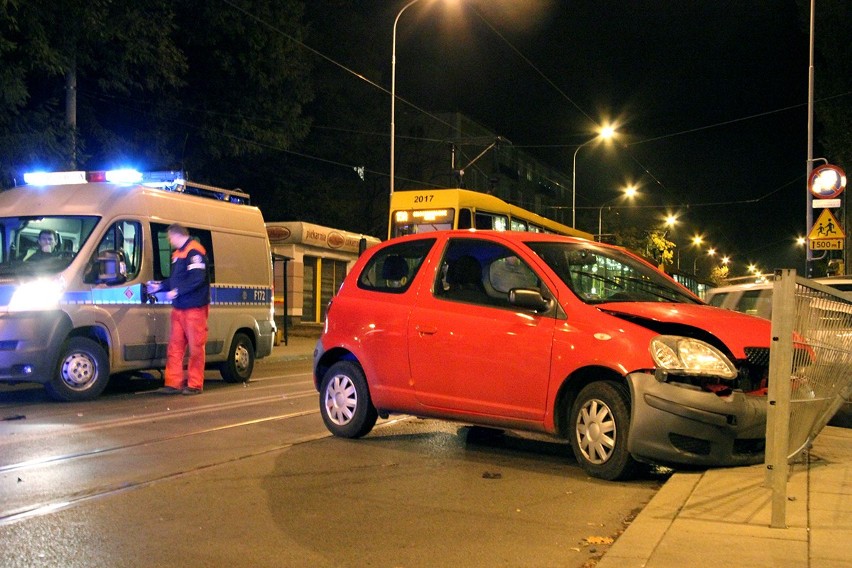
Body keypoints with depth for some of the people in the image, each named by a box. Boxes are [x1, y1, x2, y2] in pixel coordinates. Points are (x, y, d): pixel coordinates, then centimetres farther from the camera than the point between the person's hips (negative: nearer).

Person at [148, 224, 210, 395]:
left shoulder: (194, 251, -11)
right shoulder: (177, 253, 20)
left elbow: (198, 278, -21)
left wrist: (177, 291, -19)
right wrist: (159, 286, 19)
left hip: (194, 308, -9)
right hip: (178, 307, 9)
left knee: (195, 347, -2)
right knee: (174, 346, 8)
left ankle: (195, 385, 4)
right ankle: (173, 383, 12)